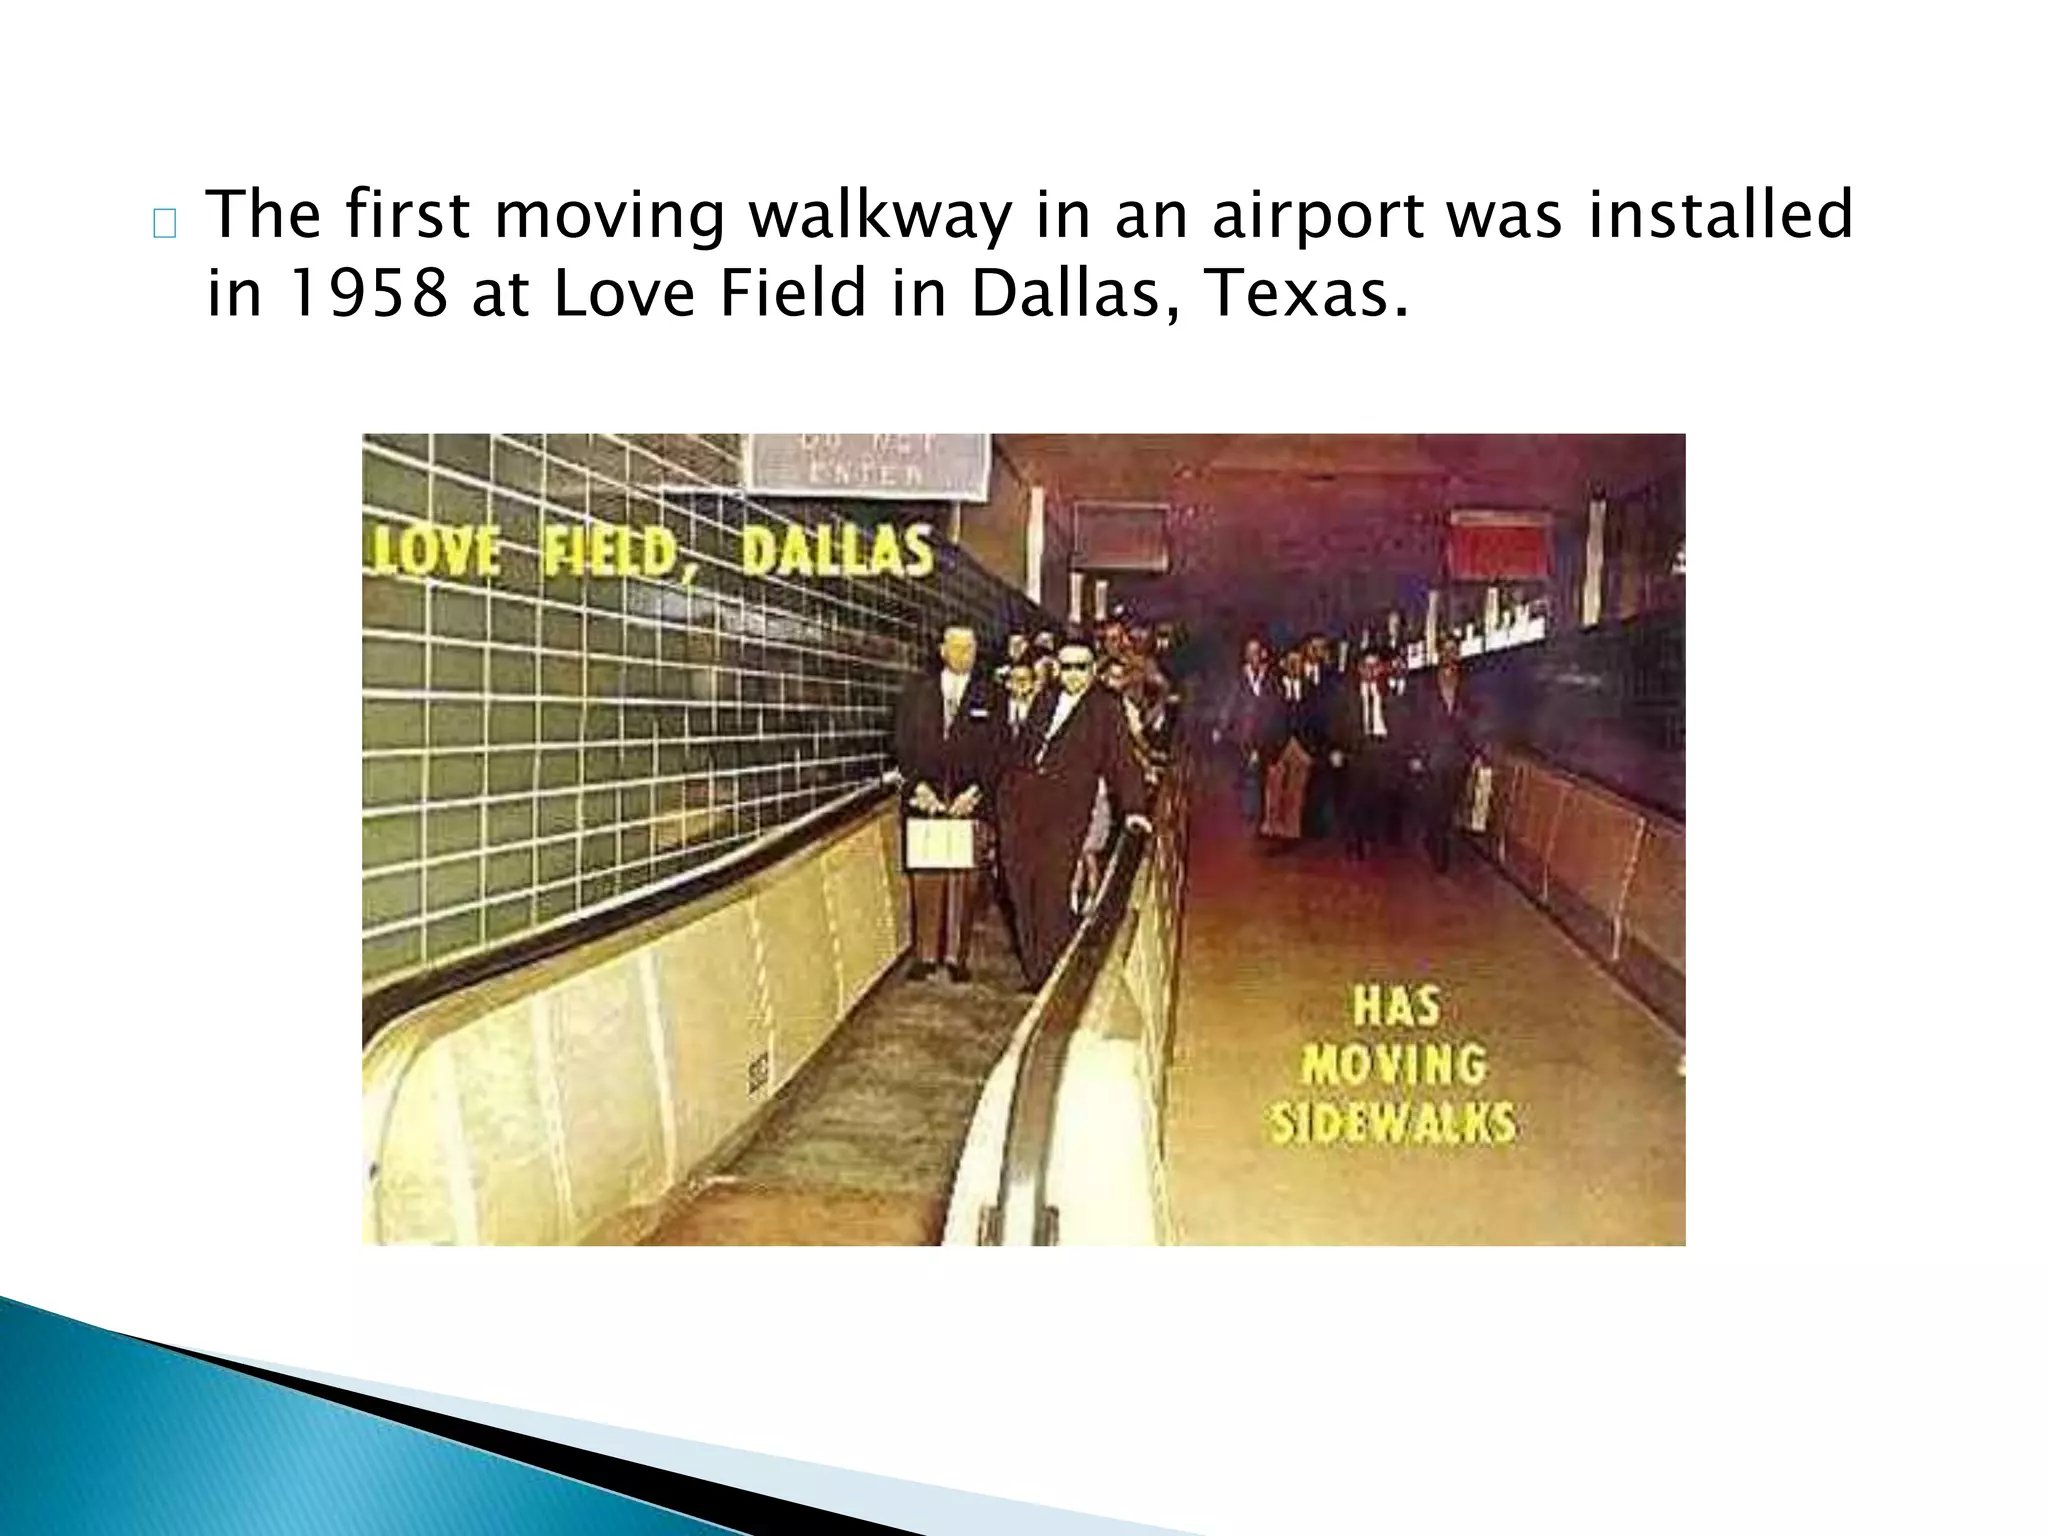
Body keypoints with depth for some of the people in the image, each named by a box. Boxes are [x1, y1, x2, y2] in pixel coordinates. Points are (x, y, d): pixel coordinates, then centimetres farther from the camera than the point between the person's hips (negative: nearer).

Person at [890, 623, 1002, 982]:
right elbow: (903, 743, 7)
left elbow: (995, 751, 3)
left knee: (965, 879, -1)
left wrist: (975, 791, -9)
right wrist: (917, 785, -5)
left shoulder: (989, 695, 7)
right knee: (925, 878, 1)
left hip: (970, 799, -1)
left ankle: (956, 955, 8)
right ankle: (926, 954, 10)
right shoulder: (917, 688, 10)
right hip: (924, 795, 1)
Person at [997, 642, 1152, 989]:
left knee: (1053, 891, -9)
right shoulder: (1044, 700, 18)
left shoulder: (1106, 709, 4)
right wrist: (1007, 784, 17)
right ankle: (1033, 969, 16)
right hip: (1019, 801, 5)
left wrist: (1133, 808, -8)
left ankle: (1051, 978, 1)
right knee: (1020, 887, 3)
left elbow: (1122, 760, 1)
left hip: (1066, 808, -5)